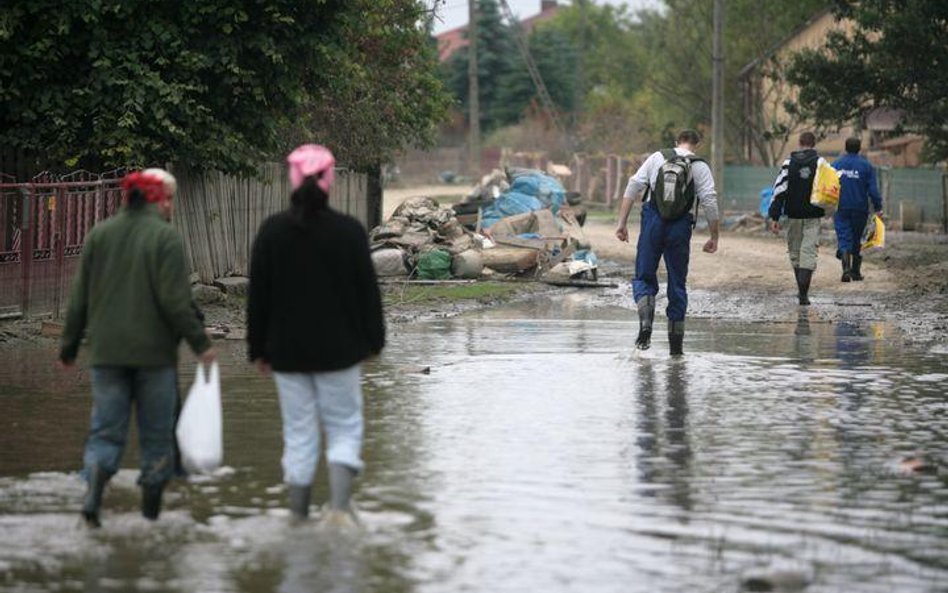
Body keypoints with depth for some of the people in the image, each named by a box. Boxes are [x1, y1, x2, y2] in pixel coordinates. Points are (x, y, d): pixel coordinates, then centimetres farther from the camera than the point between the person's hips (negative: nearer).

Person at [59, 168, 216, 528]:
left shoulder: (99, 235, 5)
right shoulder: (165, 237, -9)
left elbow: (80, 299, 7)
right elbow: (175, 302, -14)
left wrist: (69, 346, 15)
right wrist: (200, 344, -6)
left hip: (107, 351, 3)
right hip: (154, 351, -3)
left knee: (106, 429, 5)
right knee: (157, 431, 10)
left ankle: (95, 476, -22)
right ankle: (152, 506, 14)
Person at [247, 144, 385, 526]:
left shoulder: (272, 232, -3)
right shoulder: (349, 231, -7)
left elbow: (257, 295, 0)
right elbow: (367, 291, -1)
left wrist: (259, 349, 8)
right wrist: (373, 340, 10)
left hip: (288, 351, 2)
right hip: (338, 350, -1)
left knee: (298, 433, 9)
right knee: (345, 428, 8)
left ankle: (298, 513, 12)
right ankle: (339, 505, -9)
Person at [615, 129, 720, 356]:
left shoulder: (657, 158, 8)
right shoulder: (700, 167, 5)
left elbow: (633, 188, 2)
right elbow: (710, 202, -2)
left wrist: (622, 223, 4)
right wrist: (714, 237, 4)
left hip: (653, 224, 0)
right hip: (680, 228, 0)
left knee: (644, 277, 8)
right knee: (677, 284, 10)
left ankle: (646, 323, -19)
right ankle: (676, 343, 13)